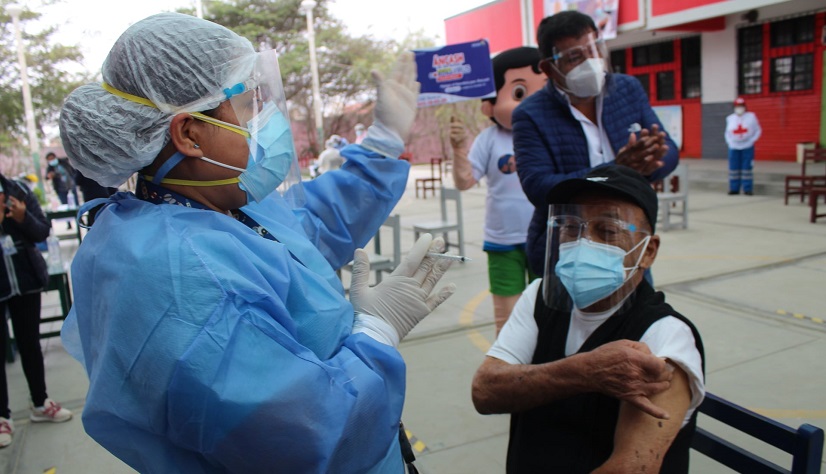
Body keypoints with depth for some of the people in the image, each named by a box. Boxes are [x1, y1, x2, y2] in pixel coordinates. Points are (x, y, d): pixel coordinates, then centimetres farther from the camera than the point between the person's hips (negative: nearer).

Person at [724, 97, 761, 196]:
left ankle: (747, 189, 2)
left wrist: (752, 141, -4)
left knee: (747, 168, -3)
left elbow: (758, 130, 6)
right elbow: (727, 132, 17)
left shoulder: (751, 116, 0)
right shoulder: (730, 118, 5)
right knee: (733, 168, 1)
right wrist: (729, 142, 3)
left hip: (747, 147, -2)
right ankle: (734, 188, 8)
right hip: (734, 147, 2)